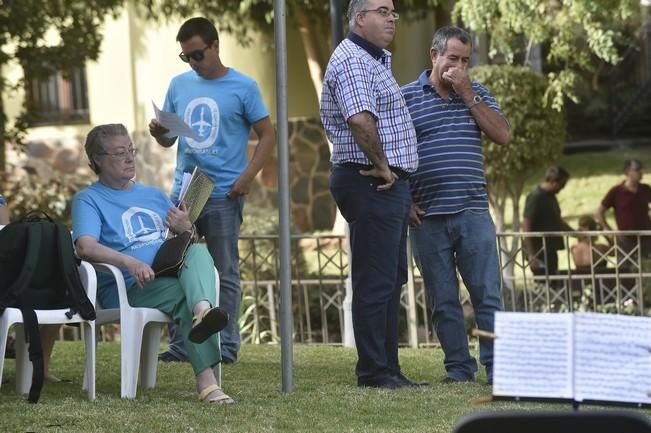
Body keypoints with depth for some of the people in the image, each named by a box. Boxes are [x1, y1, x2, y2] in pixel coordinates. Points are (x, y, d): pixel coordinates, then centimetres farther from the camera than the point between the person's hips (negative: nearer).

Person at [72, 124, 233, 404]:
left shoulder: (152, 196, 29)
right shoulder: (88, 200, 8)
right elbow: (85, 247, -13)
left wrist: (184, 229, 1)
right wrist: (129, 261, -31)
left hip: (169, 273, 5)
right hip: (125, 289, -5)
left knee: (198, 251, -29)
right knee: (184, 296, -34)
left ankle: (203, 311, -61)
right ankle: (206, 379, -52)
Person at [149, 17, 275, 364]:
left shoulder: (242, 88, -2)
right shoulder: (179, 85, 10)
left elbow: (267, 135, -1)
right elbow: (168, 139, 16)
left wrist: (248, 175, -13)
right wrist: (158, 132, -8)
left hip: (223, 194, -4)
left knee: (225, 273, 0)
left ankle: (226, 345, 5)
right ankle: (180, 343, 11)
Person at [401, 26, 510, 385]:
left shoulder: (477, 93, 12)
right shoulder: (406, 97, 5)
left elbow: (502, 135, -1)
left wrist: (467, 93, -5)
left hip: (473, 211, 1)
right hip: (427, 217, -1)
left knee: (487, 295, -3)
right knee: (443, 301, 3)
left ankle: (496, 367, -1)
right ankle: (459, 368, 10)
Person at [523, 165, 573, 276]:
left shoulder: (550, 197, 13)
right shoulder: (535, 197, -14)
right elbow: (526, 226, -18)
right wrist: (531, 255, -21)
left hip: (550, 250, 9)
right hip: (539, 253, -9)